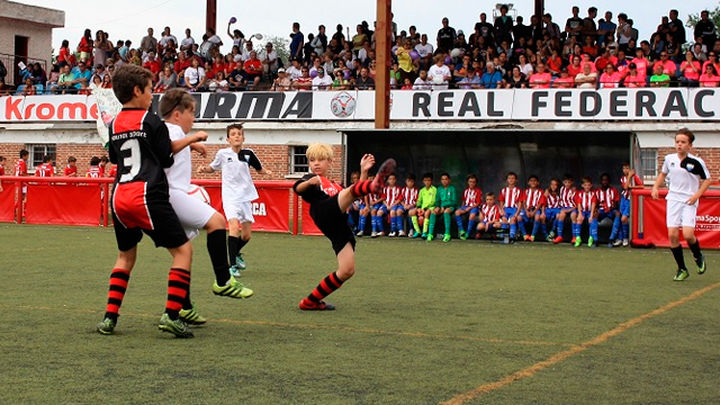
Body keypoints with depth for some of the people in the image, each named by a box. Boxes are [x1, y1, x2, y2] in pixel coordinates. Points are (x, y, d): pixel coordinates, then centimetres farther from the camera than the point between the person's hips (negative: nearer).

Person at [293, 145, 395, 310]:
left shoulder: (335, 186, 39)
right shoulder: (310, 179, 19)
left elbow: (357, 194, 28)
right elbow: (297, 188, -5)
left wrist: (363, 171, 17)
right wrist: (309, 182, -27)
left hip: (340, 227, 6)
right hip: (326, 212, -6)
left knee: (347, 271, -5)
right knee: (350, 191, -31)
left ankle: (311, 301, 5)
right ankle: (374, 185, -67)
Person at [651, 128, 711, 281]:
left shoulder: (696, 162, -8)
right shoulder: (669, 159, 3)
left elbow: (707, 180, 2)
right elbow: (663, 173, 23)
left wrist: (697, 195, -11)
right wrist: (655, 187, 8)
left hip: (689, 201, -4)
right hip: (673, 199, 4)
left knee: (688, 234, -17)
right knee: (672, 235, -4)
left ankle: (698, 257, 16)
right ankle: (682, 269, 10)